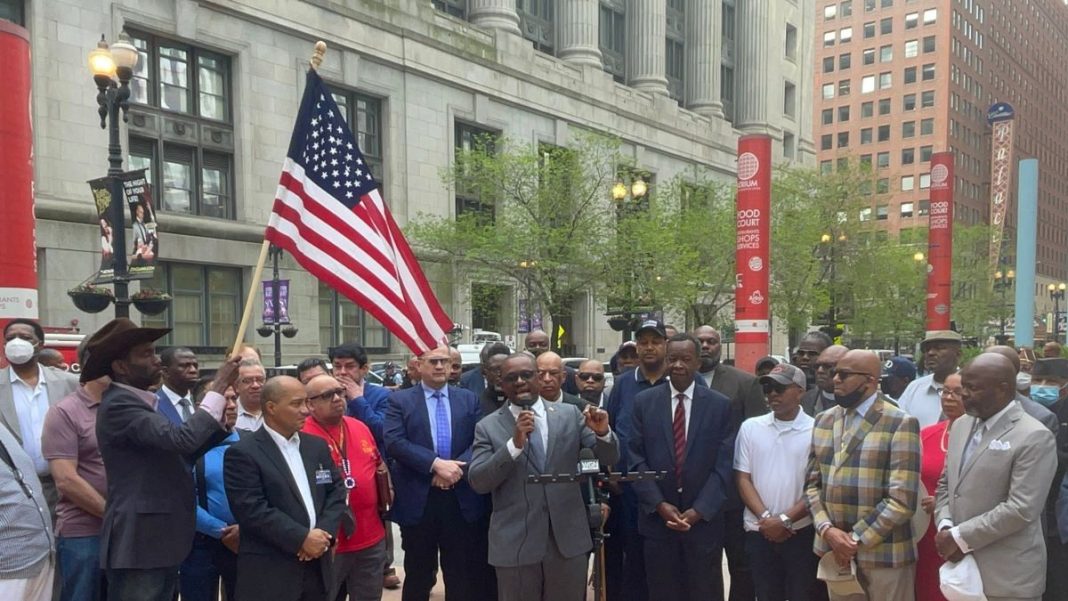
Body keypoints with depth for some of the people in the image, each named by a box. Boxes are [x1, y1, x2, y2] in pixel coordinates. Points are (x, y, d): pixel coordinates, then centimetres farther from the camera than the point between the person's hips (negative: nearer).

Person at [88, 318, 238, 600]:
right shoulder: (118, 404, -16)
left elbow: (183, 452, 12)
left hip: (158, 539, 10)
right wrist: (218, 389, -19)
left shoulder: (138, 401, 14)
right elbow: (181, 439, -29)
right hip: (139, 543, -10)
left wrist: (221, 422, -2)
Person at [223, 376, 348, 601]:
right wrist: (302, 538, -18)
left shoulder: (317, 445, 11)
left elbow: (336, 491, 9)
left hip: (317, 567, 6)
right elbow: (252, 509, -17)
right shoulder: (243, 453, -8)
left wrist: (325, 532, -8)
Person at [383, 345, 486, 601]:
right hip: (418, 500, -2)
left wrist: (457, 468, -17)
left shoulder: (468, 399, 8)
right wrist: (436, 463, -20)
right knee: (418, 574, 12)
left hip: (461, 499, 2)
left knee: (462, 575, 10)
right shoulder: (400, 400, 1)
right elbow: (394, 443, -12)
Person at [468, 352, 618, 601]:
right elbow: (477, 482, -10)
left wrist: (603, 432, -20)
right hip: (515, 544, -1)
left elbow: (610, 458, 2)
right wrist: (514, 444, -21)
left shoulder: (570, 414, 3)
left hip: (568, 538, 1)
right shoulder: (488, 427, -1)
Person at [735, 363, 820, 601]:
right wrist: (766, 518, -9)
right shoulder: (750, 427, 3)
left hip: (802, 532, -2)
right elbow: (742, 478, 3)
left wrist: (785, 520, -11)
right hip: (759, 532, 3)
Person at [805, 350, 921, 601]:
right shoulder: (824, 420, 9)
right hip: (835, 551, 5)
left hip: (883, 554, -4)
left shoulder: (901, 424, -9)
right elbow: (812, 483, 8)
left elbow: (902, 501, -14)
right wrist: (827, 530, -7)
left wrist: (856, 539, -12)